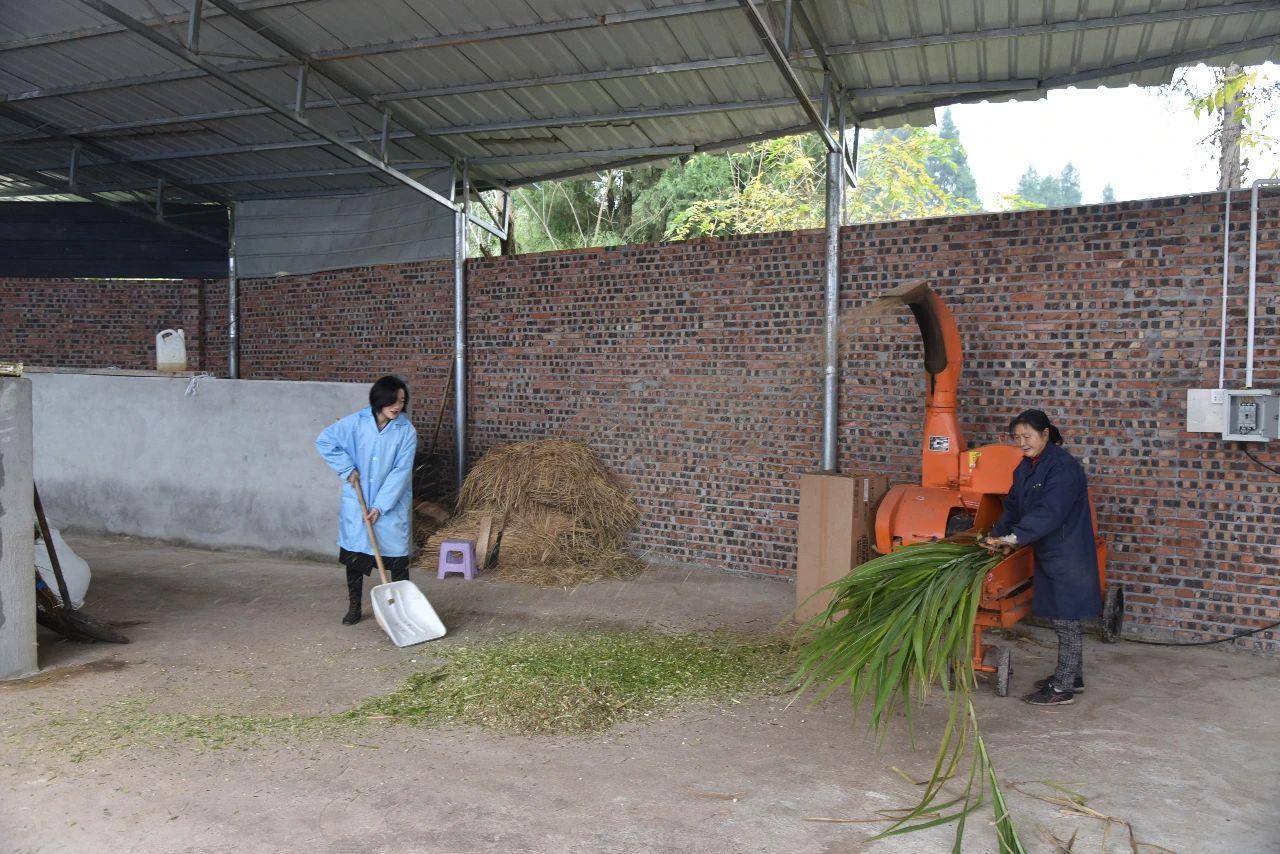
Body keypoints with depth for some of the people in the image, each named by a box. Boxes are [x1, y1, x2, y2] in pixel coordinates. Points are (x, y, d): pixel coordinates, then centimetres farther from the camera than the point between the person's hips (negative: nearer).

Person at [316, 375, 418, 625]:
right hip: (357, 502, 1)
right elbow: (324, 441, -1)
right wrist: (348, 469, -7)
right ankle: (354, 608, 25)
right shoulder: (356, 422, -8)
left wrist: (380, 506, -17)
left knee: (397, 556, 1)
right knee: (354, 555, 9)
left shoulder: (406, 432, -10)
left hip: (392, 505, -1)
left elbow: (400, 472, -13)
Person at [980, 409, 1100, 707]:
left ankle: (1063, 688, 8)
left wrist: (1015, 537, -35)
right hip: (1048, 554, 9)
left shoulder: (1063, 467, -20)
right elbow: (1014, 505, 10)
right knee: (1062, 618, 18)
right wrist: (996, 535, -4)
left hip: (1068, 556, -9)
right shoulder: (1026, 467, 10)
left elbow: (1049, 512, -29)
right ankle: (1072, 676, 31)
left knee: (1065, 621, -1)